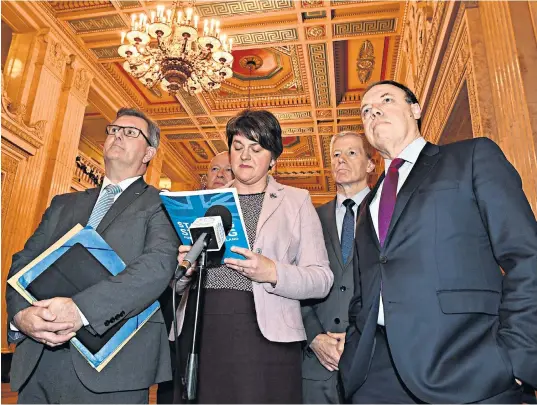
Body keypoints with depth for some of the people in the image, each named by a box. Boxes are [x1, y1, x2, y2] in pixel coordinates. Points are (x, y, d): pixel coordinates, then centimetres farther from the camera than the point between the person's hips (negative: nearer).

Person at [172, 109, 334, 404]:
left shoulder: (296, 201, 5)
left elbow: (322, 279, -2)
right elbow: (177, 282, 16)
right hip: (199, 332, 3)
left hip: (264, 333, -2)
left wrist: (273, 273, -19)